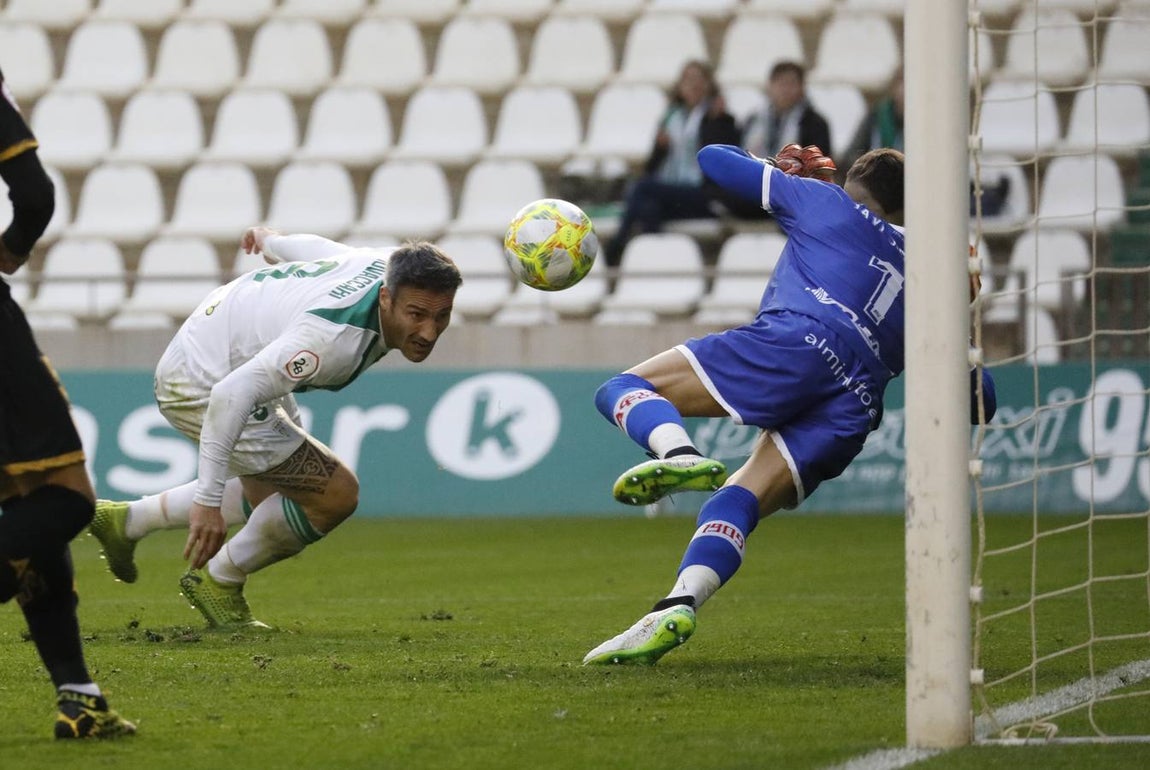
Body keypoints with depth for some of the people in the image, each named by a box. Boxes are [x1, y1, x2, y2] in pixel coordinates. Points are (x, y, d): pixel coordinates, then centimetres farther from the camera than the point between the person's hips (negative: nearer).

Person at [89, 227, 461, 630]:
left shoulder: (390, 265, -13)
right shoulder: (337, 336, -38)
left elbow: (310, 247, 9)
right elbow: (233, 393, -41)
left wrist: (270, 240, 32)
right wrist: (208, 500, -41)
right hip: (201, 387, -10)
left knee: (272, 500, 25)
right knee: (335, 492, -12)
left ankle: (126, 520, 35)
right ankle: (218, 582, 9)